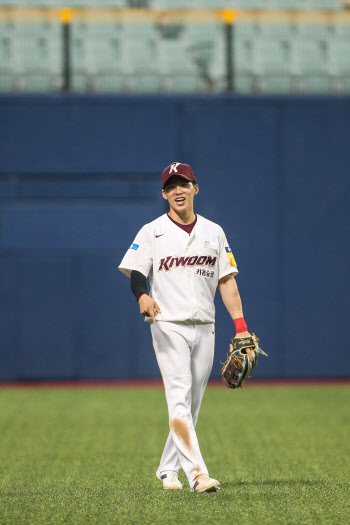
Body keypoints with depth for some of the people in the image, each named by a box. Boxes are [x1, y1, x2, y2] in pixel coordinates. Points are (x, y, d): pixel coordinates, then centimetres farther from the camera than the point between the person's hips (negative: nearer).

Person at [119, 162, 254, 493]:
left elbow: (227, 280, 10)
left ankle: (168, 469, 24)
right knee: (179, 398, -15)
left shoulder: (213, 232, 12)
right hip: (169, 326, -4)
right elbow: (135, 273, -5)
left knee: (192, 404, 9)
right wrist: (143, 296, -29)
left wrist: (241, 326, 2)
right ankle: (196, 473, -24)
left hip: (204, 328, 4)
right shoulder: (151, 232, 2)